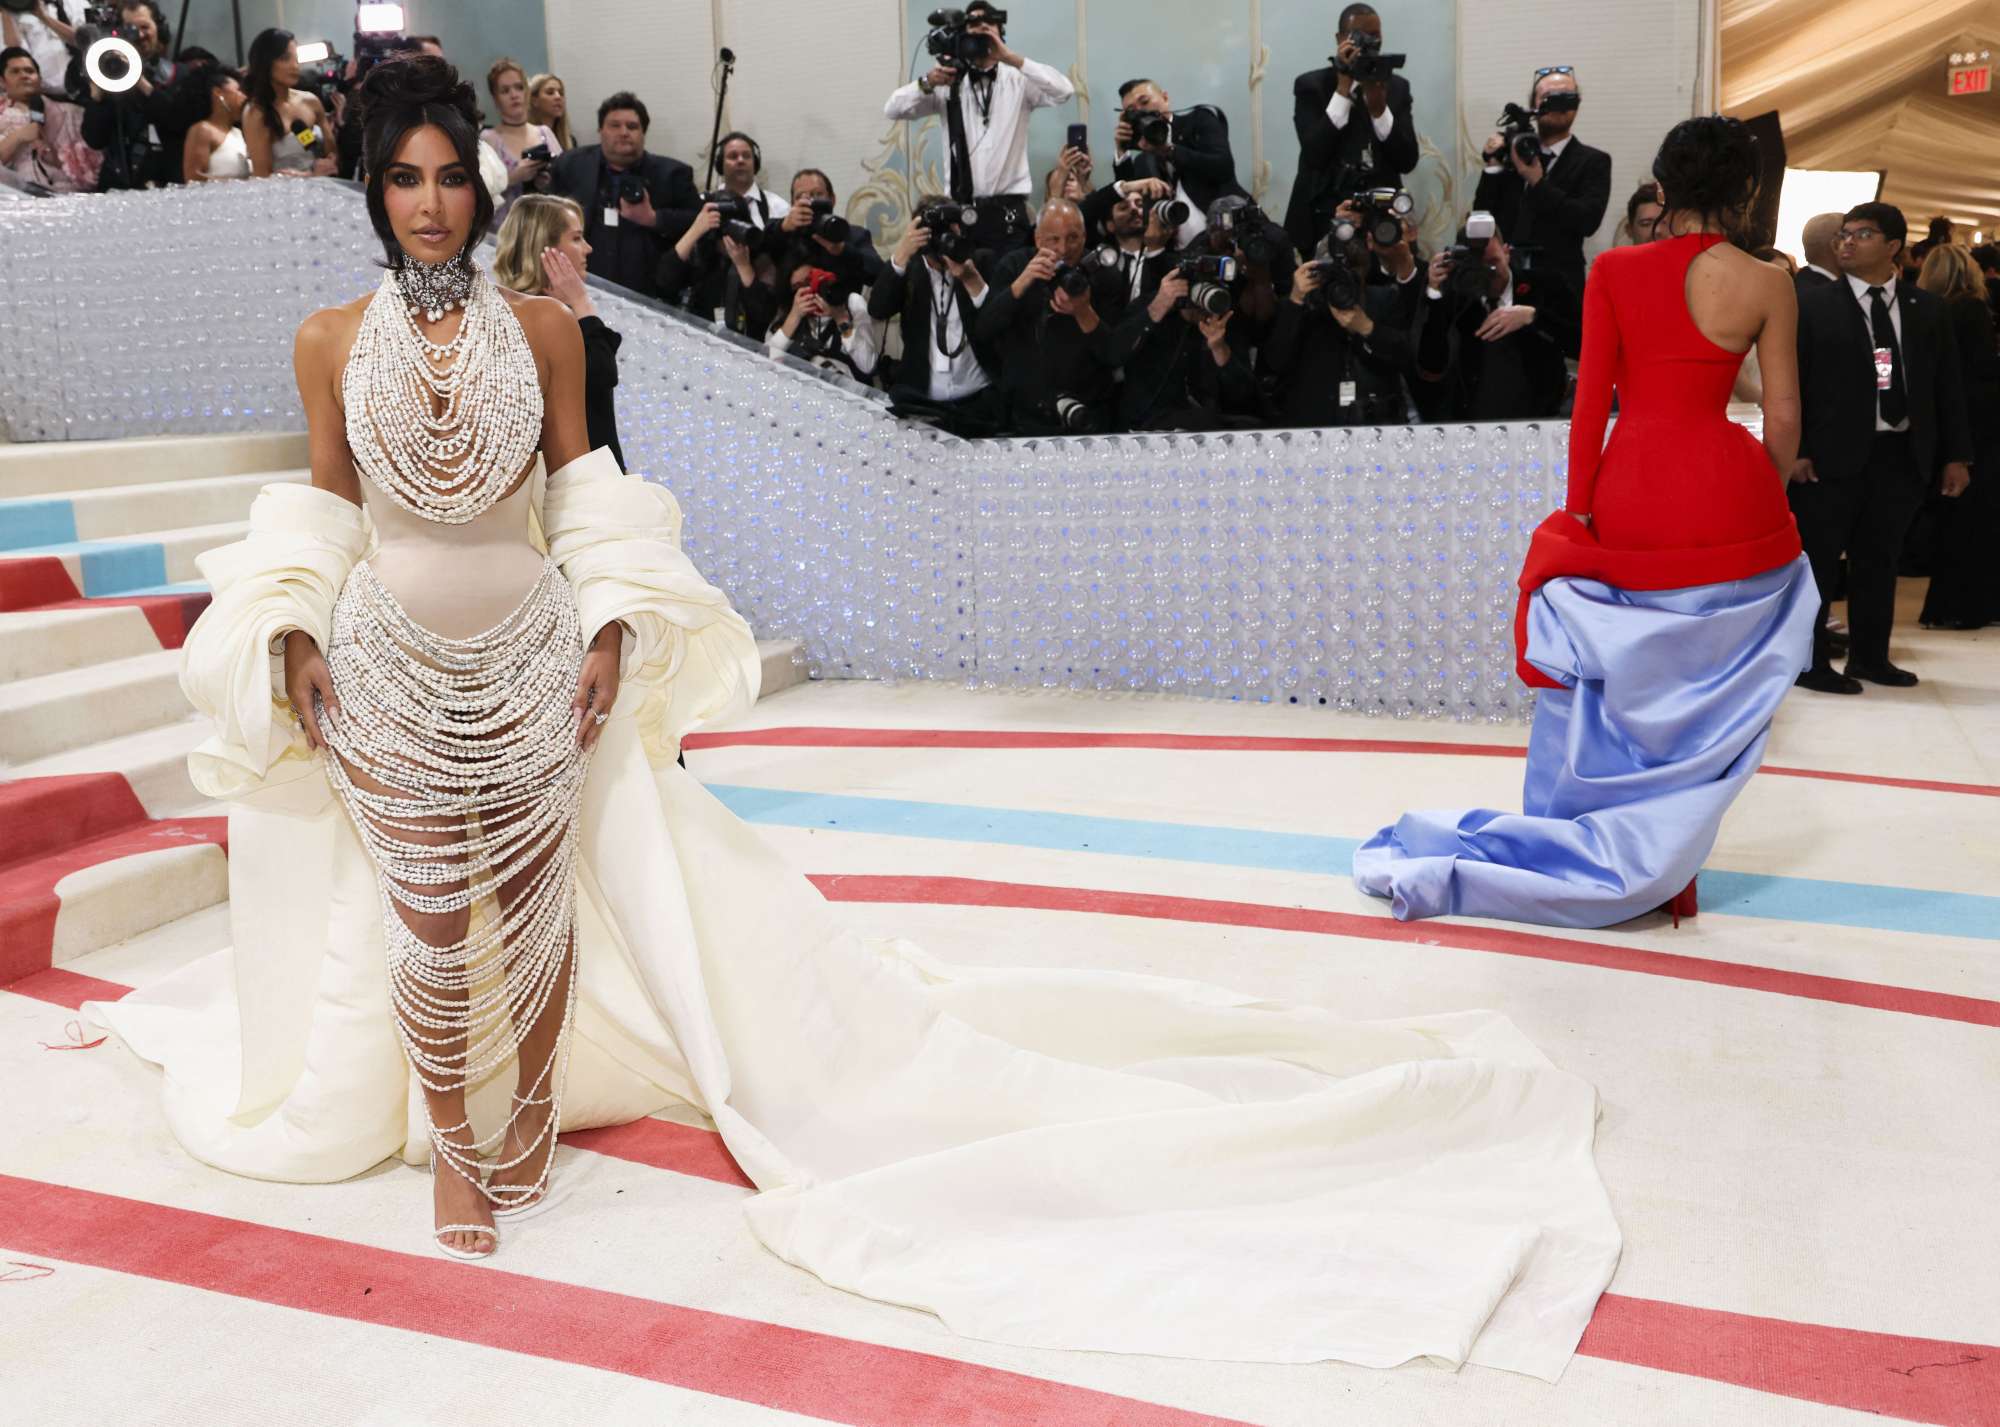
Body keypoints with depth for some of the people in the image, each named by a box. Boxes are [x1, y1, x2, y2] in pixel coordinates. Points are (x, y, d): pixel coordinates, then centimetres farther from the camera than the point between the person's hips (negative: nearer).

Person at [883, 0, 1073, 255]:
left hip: (1008, 210, -1)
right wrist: (927, 84, -14)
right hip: (960, 210, 1)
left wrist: (1010, 58, -14)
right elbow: (893, 109, 5)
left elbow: (1065, 91, -12)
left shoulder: (1019, 81, 5)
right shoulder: (949, 84, 9)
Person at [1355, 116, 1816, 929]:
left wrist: (1579, 511, 4)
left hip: (1628, 499, 1)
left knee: (1617, 691, 13)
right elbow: (1783, 419, 0)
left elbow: (1590, 402, -2)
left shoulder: (1613, 271, 1)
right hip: (1728, 504, 0)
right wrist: (1766, 499, 15)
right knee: (1703, 702, 12)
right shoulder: (1766, 285, 0)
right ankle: (1663, 864, 19)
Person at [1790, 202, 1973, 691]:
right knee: (1816, 560, 1)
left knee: (1879, 561, 12)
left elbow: (1948, 386, 11)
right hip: (1832, 454, -3)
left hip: (1901, 456, 4)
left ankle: (1870, 657, 24)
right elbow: (1789, 381, -4)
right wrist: (1793, 451, -12)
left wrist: (1956, 456, 7)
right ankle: (1809, 662, 9)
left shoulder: (1928, 310, 9)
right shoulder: (1814, 307, -1)